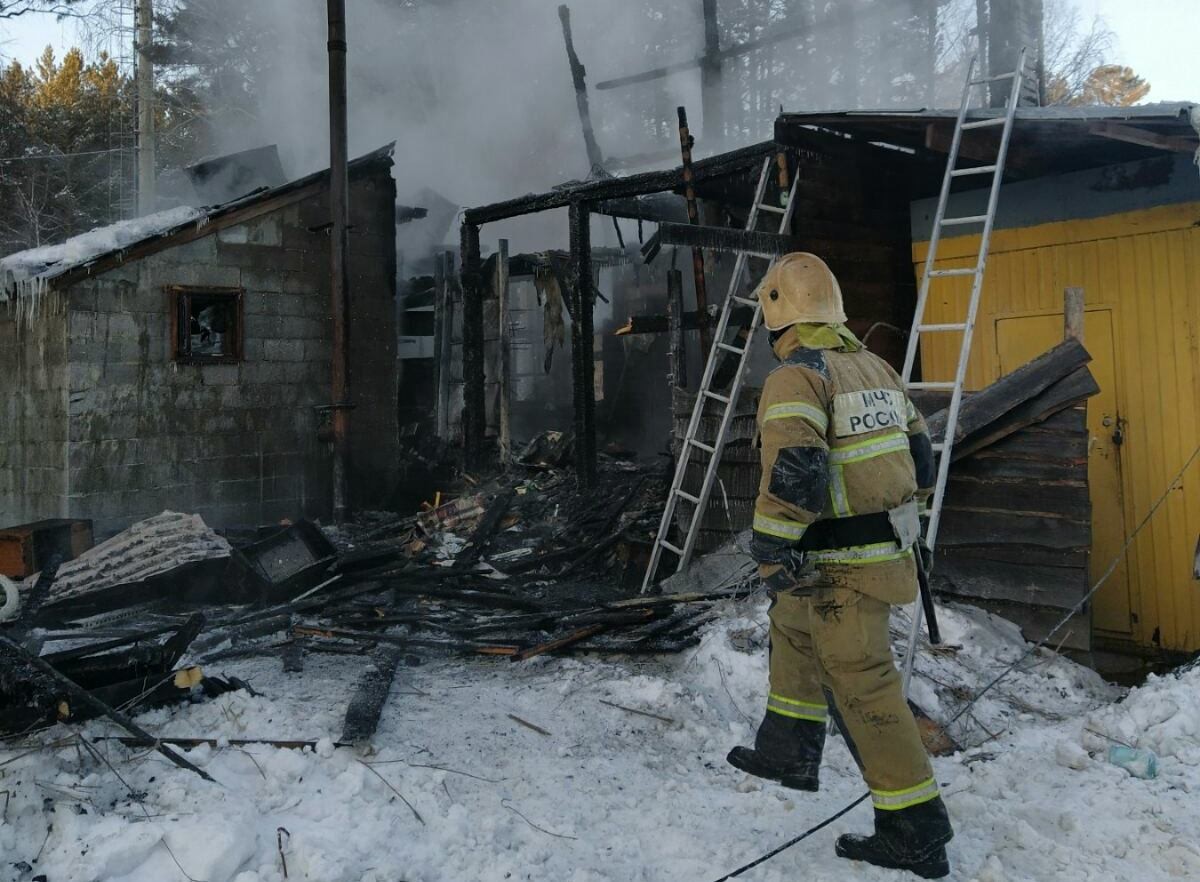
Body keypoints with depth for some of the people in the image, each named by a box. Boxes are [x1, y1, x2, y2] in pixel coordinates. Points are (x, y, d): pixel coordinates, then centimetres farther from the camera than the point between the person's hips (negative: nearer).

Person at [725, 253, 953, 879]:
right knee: (792, 631, 26)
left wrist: (769, 553, -19)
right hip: (887, 546, 9)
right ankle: (788, 755, 39)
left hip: (838, 567, -9)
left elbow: (793, 474, -28)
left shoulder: (796, 375, -16)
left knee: (863, 688, -1)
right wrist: (899, 523, 27)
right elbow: (919, 457, 17)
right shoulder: (876, 368, 11)